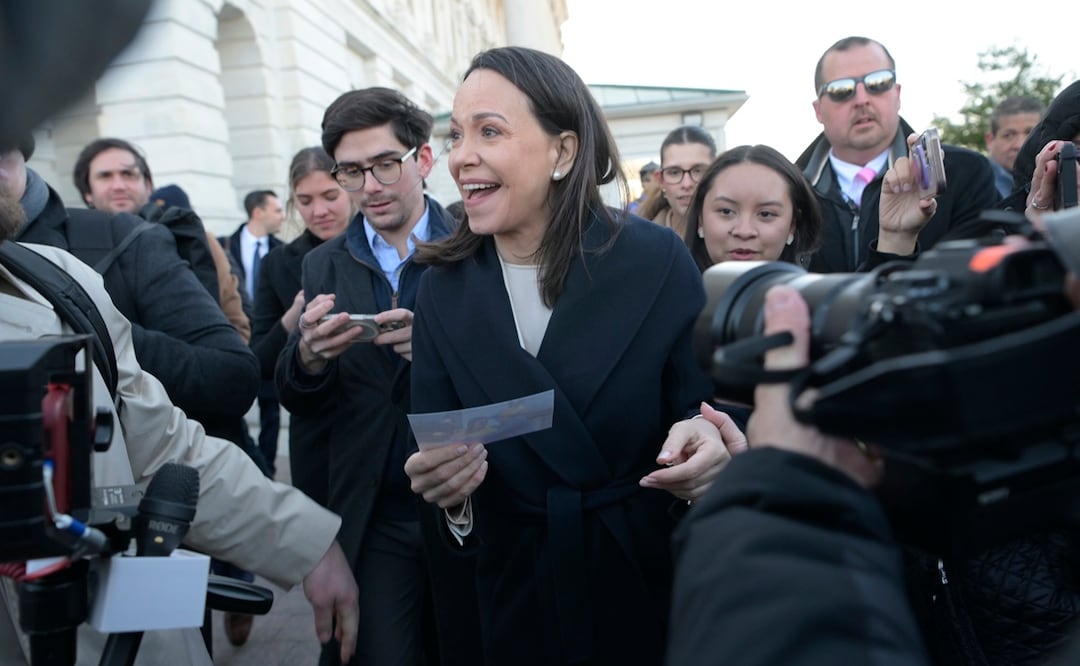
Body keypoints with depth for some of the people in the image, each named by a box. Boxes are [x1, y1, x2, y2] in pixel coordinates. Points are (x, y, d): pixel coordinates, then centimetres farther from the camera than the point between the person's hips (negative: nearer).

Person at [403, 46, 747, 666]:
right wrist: (450, 494, -24)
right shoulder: (443, 292, -6)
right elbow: (432, 468, -3)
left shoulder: (658, 260, -13)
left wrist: (706, 451, -28)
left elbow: (708, 414, -7)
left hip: (655, 596, -2)